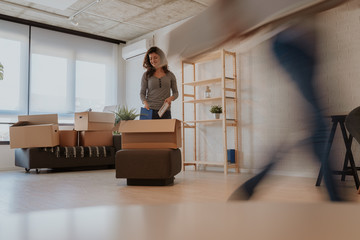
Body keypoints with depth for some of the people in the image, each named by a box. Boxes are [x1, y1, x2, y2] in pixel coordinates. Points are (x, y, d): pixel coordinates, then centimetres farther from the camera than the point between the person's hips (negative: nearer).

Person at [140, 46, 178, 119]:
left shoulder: (170, 75, 11)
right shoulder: (146, 75, 9)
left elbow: (176, 93, 13)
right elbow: (142, 93, 7)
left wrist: (170, 98, -9)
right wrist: (145, 103, -13)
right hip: (150, 110, -1)